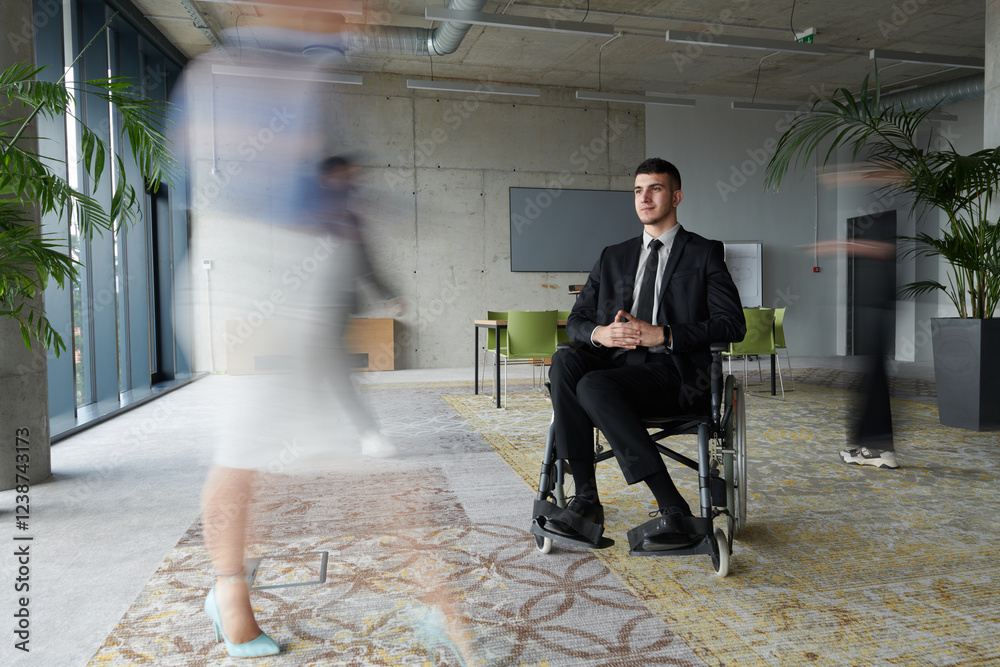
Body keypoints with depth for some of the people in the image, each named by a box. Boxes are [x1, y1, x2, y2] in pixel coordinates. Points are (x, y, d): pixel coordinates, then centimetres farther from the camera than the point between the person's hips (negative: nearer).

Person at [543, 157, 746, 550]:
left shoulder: (704, 254, 10)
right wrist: (599, 334, -8)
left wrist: (662, 335, -13)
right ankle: (586, 499, -27)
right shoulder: (613, 257, 23)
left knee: (594, 386, -33)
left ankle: (675, 513, -26)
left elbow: (732, 325, -2)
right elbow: (576, 320, 17)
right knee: (564, 360, -28)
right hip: (614, 359, 5)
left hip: (672, 371, -4)